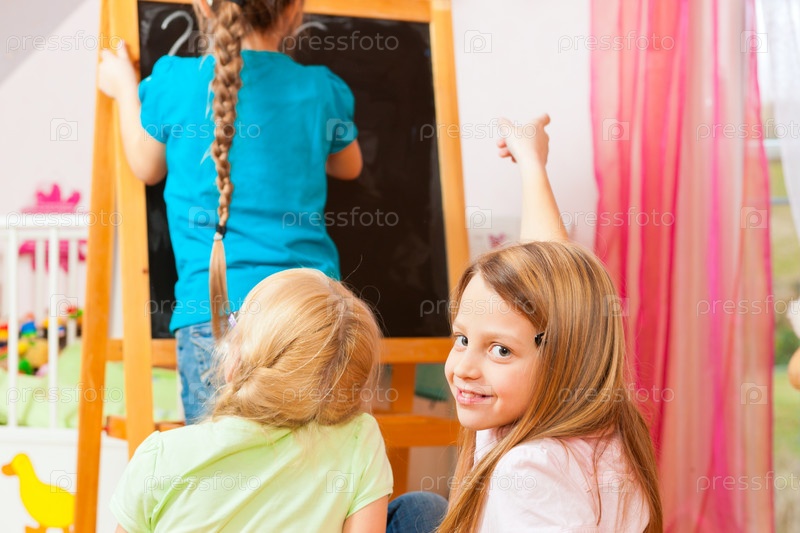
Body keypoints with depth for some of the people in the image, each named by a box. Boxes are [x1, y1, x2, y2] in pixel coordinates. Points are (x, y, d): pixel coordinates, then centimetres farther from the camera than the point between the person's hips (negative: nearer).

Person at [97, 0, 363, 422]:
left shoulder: (175, 81, -1)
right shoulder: (322, 90, 5)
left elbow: (146, 168, 18)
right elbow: (348, 166, 25)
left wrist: (124, 88, 33)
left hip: (213, 305, -2)